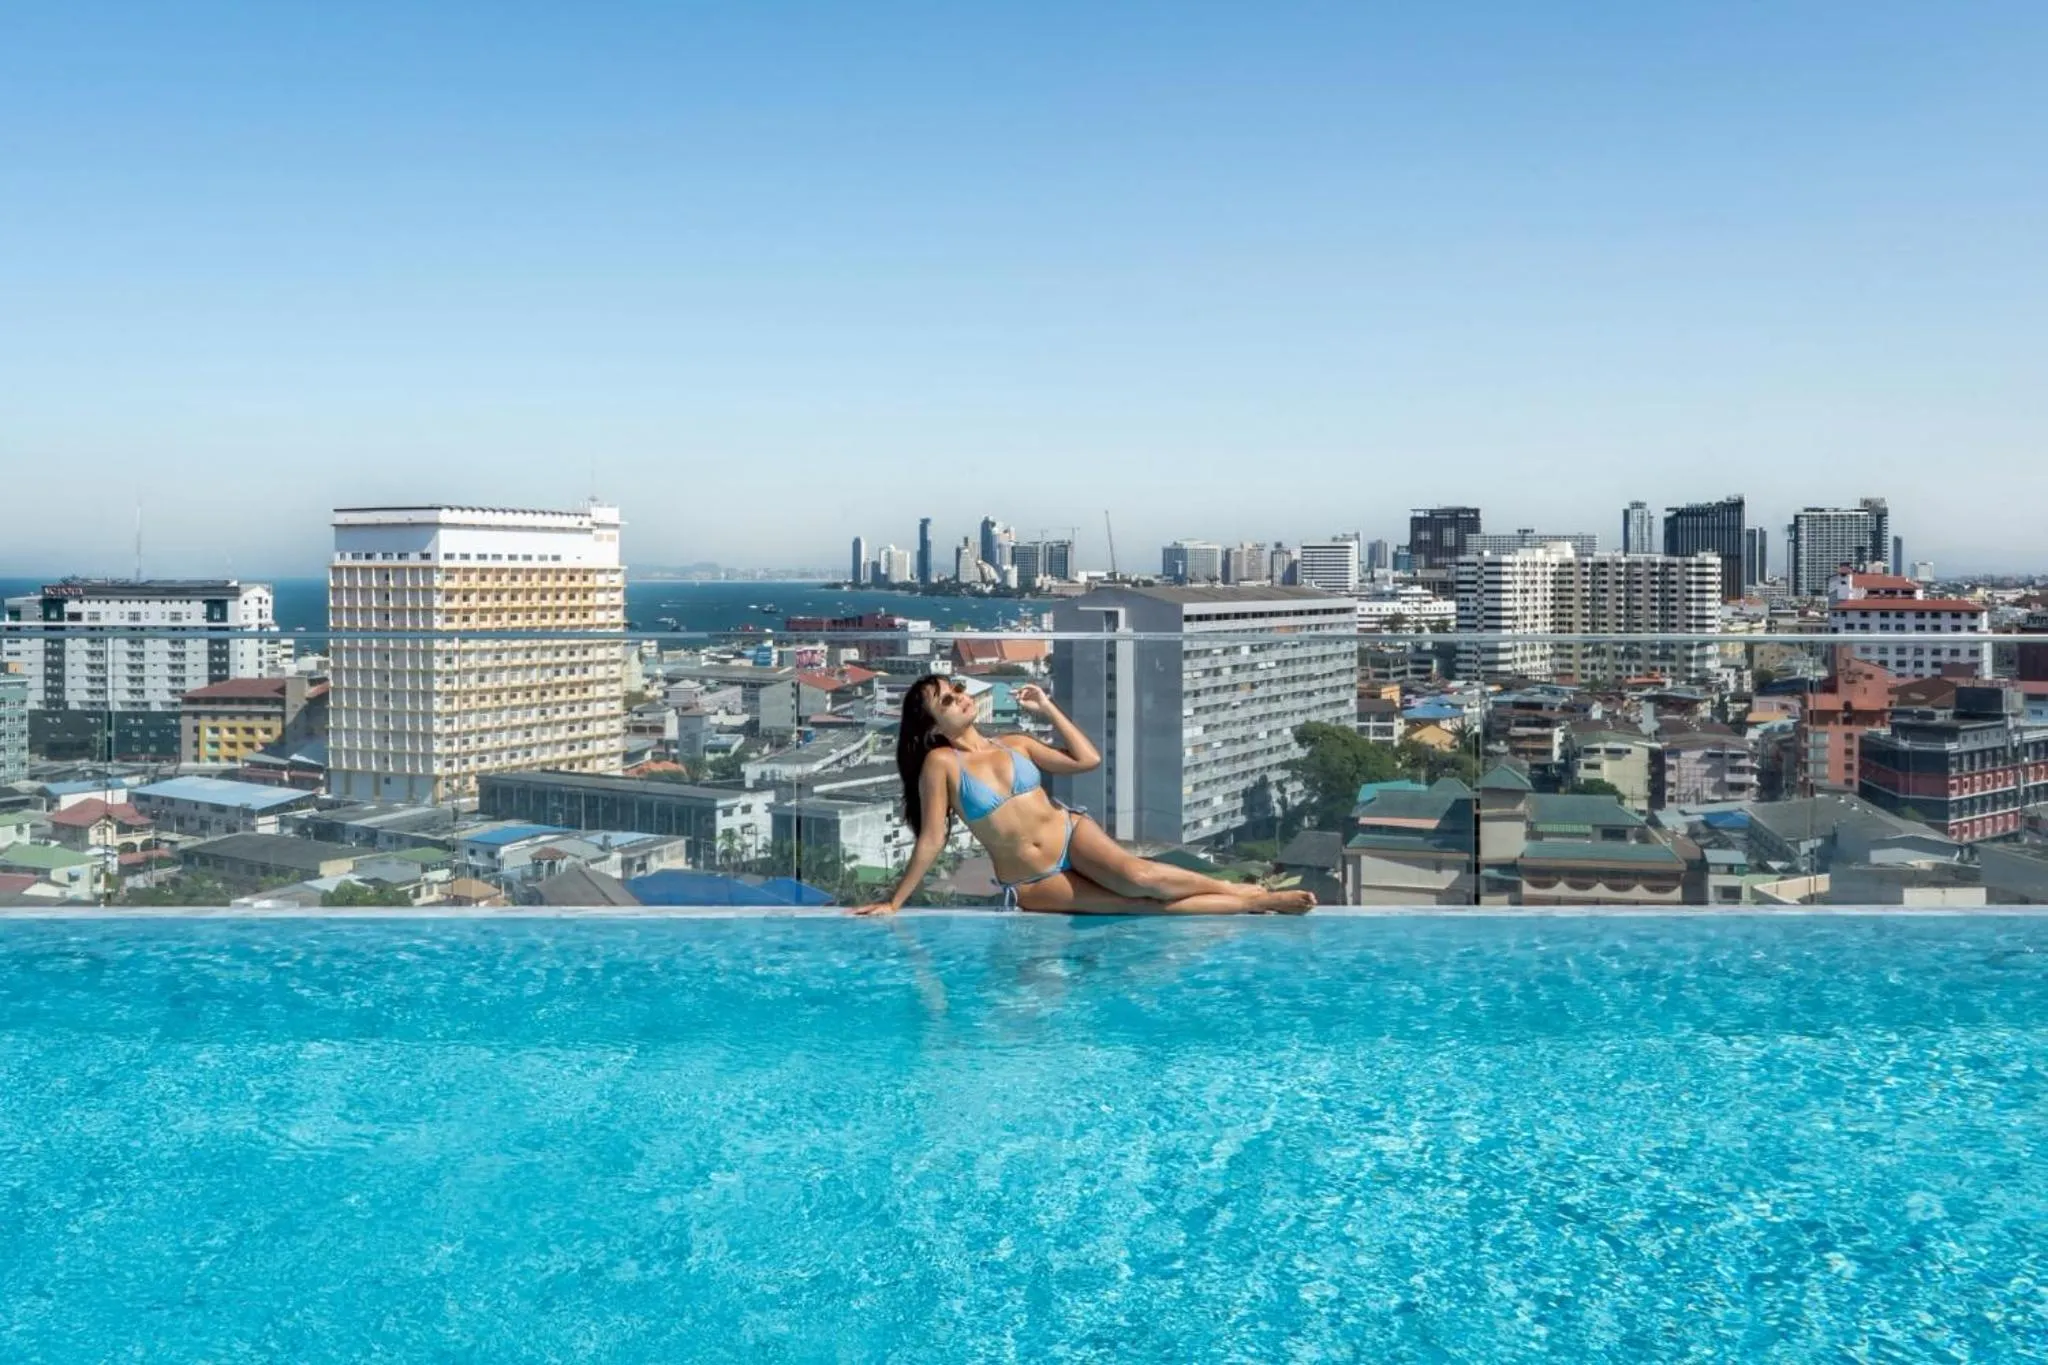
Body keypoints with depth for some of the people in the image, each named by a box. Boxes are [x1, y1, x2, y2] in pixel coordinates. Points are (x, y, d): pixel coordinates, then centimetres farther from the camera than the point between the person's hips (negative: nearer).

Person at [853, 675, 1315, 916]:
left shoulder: (1015, 744, 5)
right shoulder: (941, 764, -9)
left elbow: (1088, 760, 5)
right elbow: (931, 840, -8)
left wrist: (1048, 709, 5)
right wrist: (894, 902, -10)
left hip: (1071, 834, 3)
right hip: (1031, 885, -3)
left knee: (1137, 876, -28)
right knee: (1142, 904, -17)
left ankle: (1243, 891, -15)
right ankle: (1252, 905, -12)